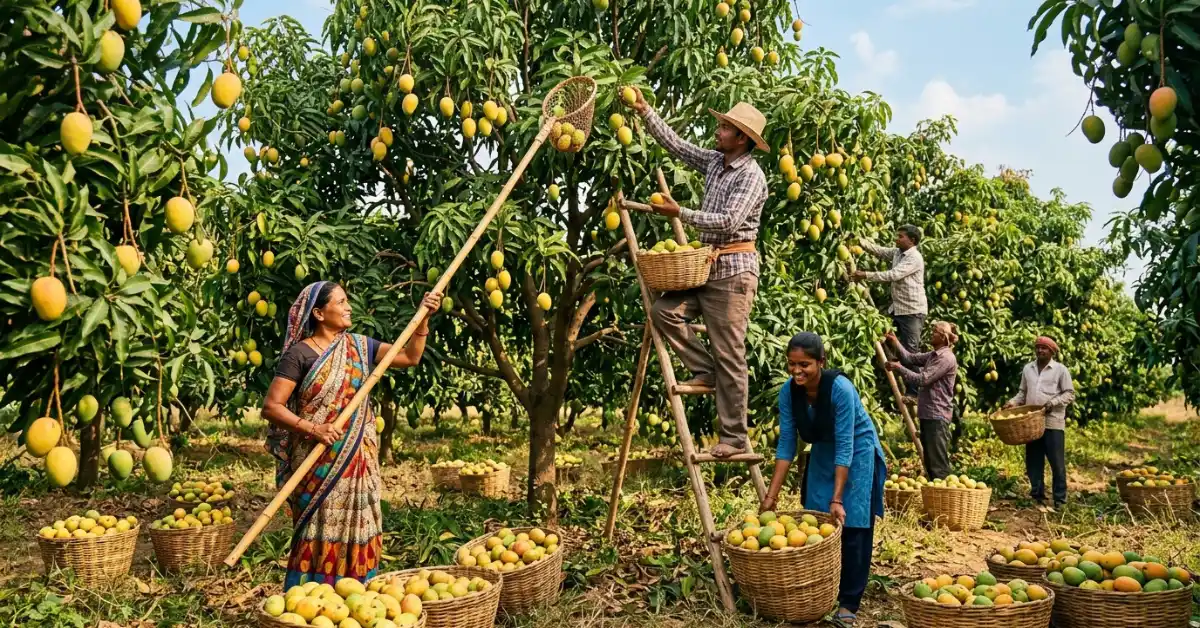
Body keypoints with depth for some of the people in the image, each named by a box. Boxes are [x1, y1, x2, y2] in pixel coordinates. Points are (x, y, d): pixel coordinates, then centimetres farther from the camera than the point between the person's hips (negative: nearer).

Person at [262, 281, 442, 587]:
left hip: (358, 461, 5)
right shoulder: (299, 353, -8)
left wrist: (423, 318, -2)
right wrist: (312, 428, -22)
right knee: (319, 534, -1)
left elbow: (410, 357, 8)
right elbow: (271, 406, -12)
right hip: (318, 464, -5)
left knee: (356, 532, 8)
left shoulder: (359, 345, 9)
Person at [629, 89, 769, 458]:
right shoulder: (716, 162, 13)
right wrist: (644, 112, 14)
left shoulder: (751, 176, -12)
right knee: (663, 310, -6)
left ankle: (734, 437, 1)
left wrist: (681, 214, -20)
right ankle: (705, 371, 7)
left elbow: (729, 221, -22)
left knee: (729, 357, -6)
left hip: (733, 271, -9)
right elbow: (675, 145, 19)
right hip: (707, 266, 9)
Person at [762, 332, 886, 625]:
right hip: (822, 454, 5)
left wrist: (837, 498, -30)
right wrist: (771, 495, -13)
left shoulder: (840, 388, -32)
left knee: (851, 527, -6)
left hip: (857, 453, -5)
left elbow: (845, 447, -29)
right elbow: (786, 445, -11)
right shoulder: (788, 392, -17)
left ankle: (848, 602, 3)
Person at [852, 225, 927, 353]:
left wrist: (866, 275, -27)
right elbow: (879, 251, 3)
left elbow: (893, 275, -26)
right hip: (897, 309, 9)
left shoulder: (915, 258, -18)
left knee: (910, 349, -4)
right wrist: (860, 240, -12)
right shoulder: (897, 252, 9)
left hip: (912, 311, -9)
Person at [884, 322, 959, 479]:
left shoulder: (946, 358, -16)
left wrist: (898, 367, -14)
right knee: (929, 459, 15)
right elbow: (910, 358, 16)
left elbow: (923, 379, -20)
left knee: (938, 461, -8)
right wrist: (895, 342, 6)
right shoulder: (933, 355, 14)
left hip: (937, 415, -10)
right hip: (928, 414, 10)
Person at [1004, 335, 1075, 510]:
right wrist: (1013, 402, 0)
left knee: (1057, 463, -2)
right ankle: (1038, 497, 16)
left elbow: (1070, 394, -3)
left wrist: (1052, 403, -17)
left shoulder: (1060, 369, -1)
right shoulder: (1027, 369, 12)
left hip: (1053, 423, -4)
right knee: (1033, 462, 7)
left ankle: (1060, 500, 6)